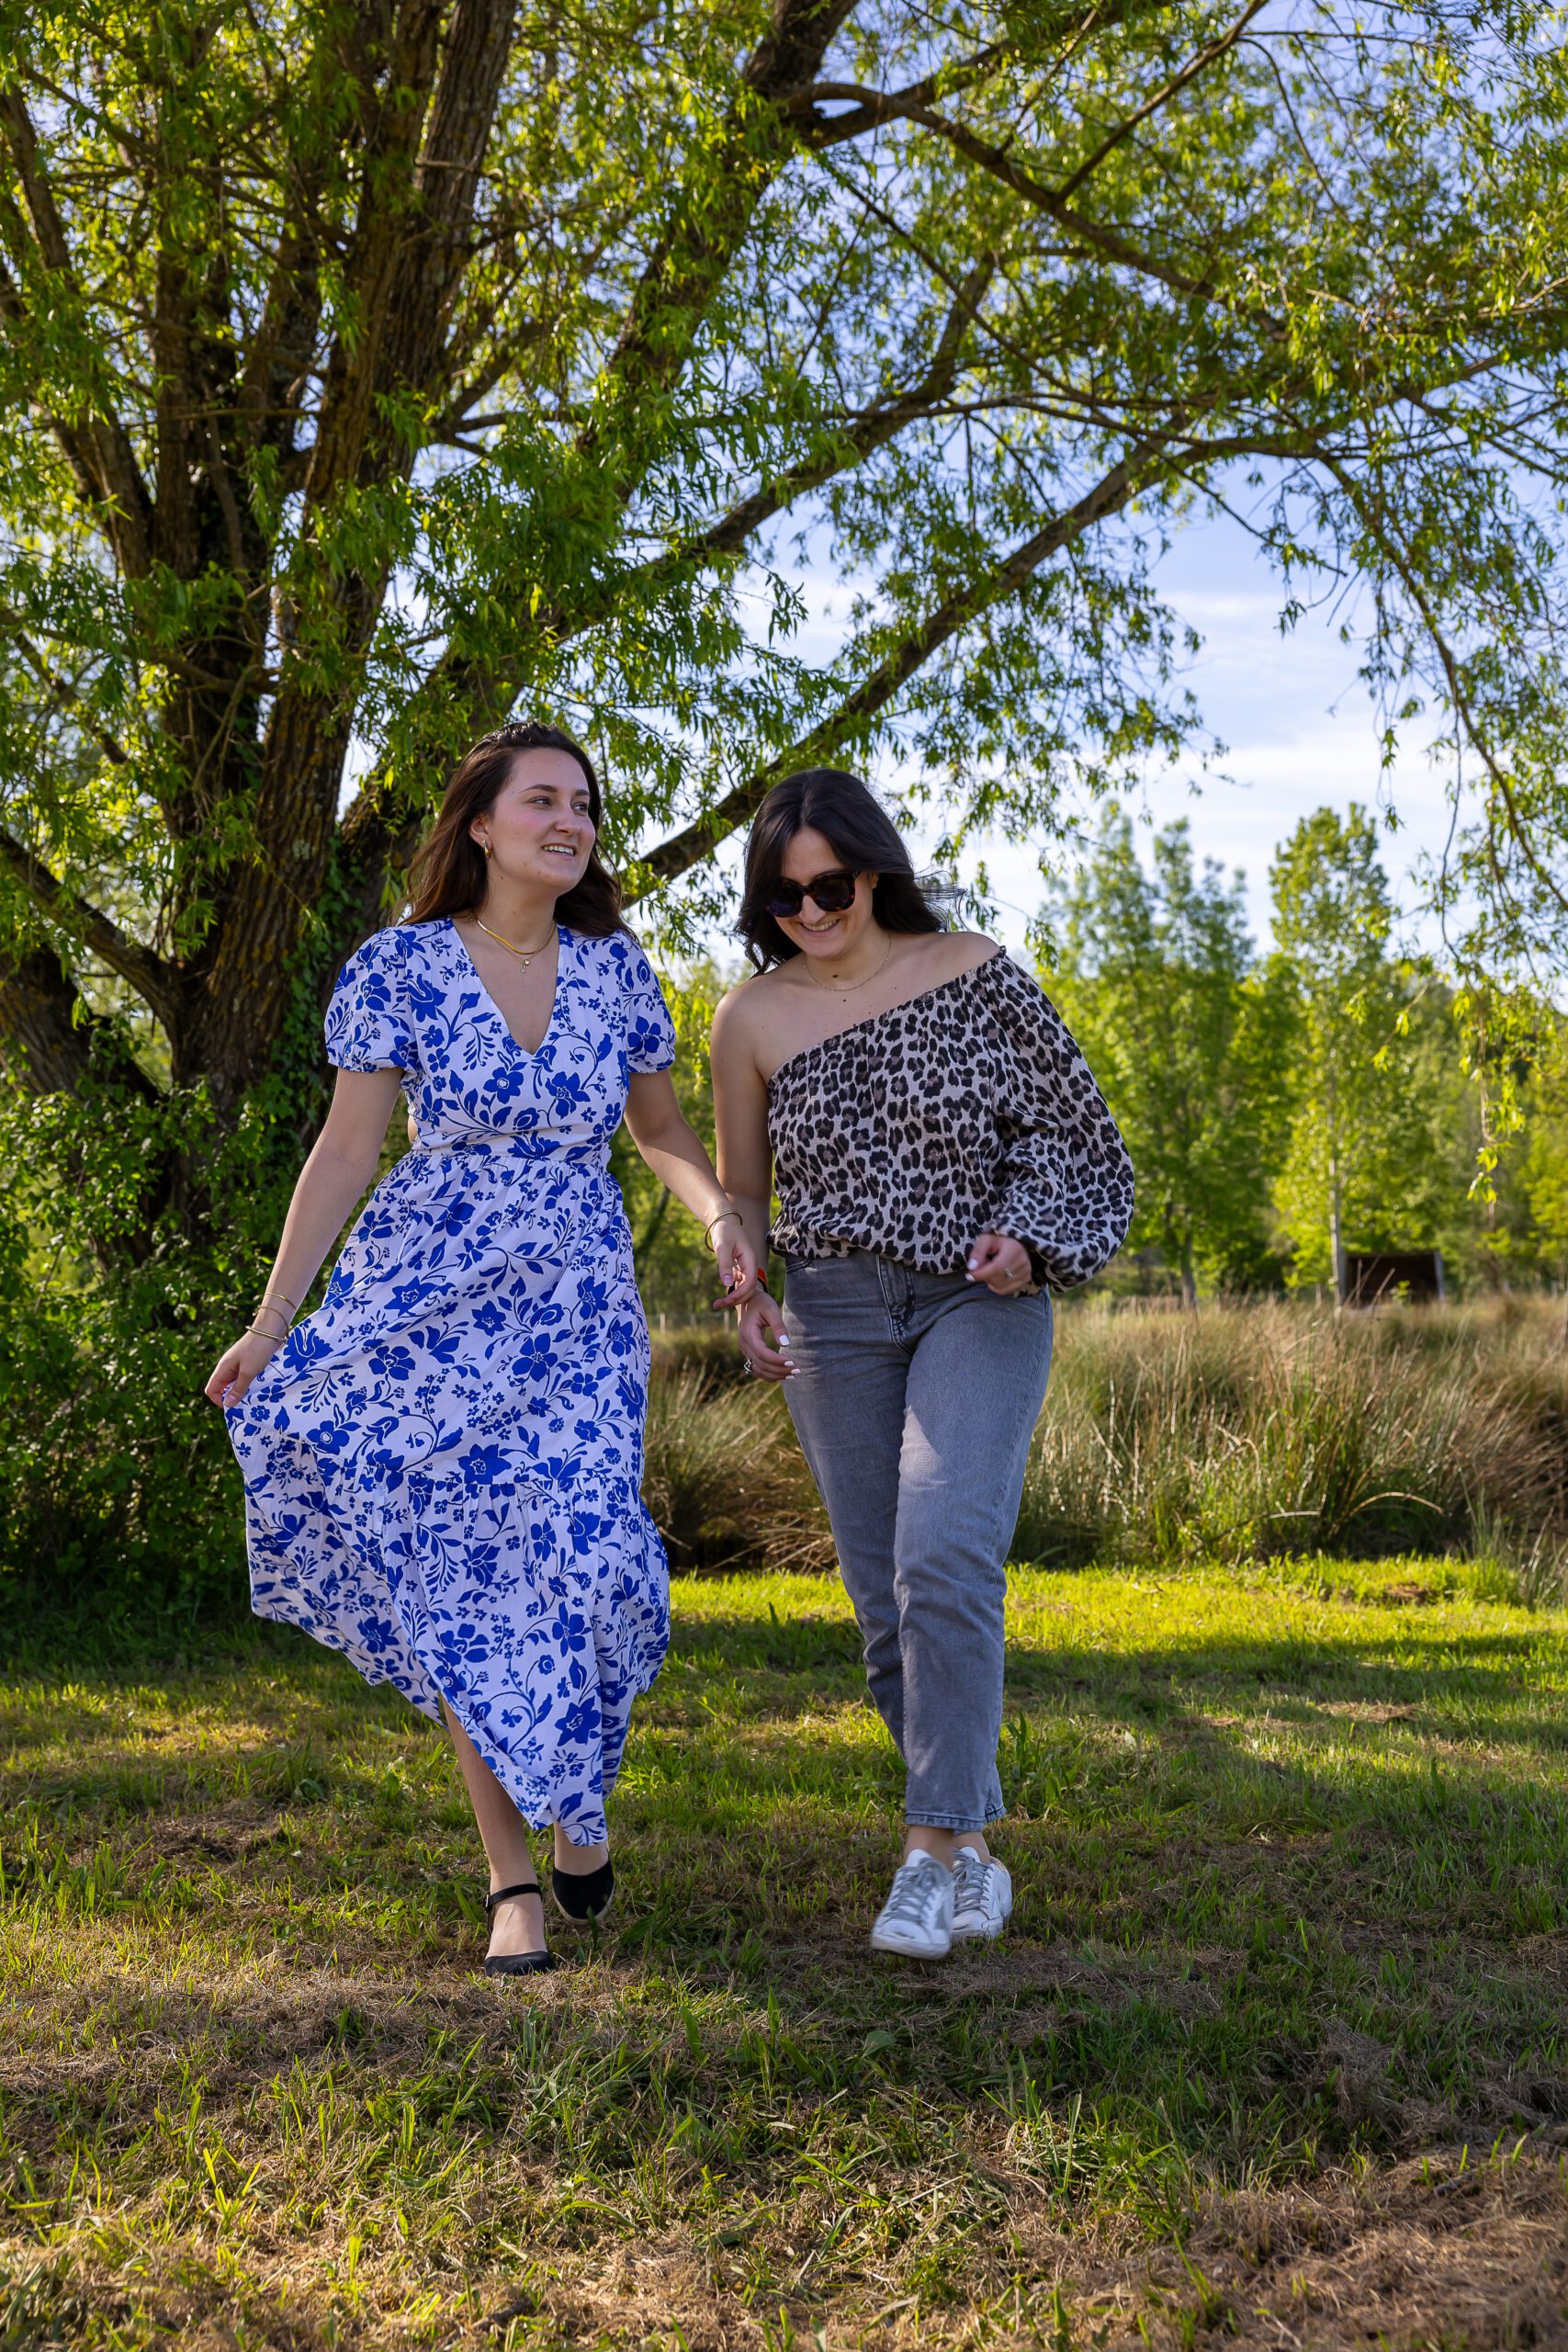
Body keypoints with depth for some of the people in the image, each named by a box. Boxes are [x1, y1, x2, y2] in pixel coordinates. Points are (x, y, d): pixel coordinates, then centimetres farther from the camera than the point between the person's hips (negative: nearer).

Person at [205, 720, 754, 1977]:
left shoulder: (616, 964, 4)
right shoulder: (399, 966, -4)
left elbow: (660, 1126, 14)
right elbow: (348, 1147, -2)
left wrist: (721, 1212, -6)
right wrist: (271, 1323, -4)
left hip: (579, 1301, 2)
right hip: (428, 1293, -1)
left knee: (576, 1554, -11)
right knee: (466, 1575, -1)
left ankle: (581, 1790, 20)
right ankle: (512, 1876, 12)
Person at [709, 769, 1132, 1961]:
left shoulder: (974, 971, -4)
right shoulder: (751, 1019, 1)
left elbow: (1068, 1126, 3)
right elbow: (743, 1190, 11)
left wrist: (1028, 1239, -14)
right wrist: (746, 1304, -6)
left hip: (981, 1298, -2)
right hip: (838, 1314, 2)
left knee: (947, 1557, -22)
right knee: (890, 1602, 2)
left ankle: (937, 1842, -15)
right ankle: (975, 1857, 15)